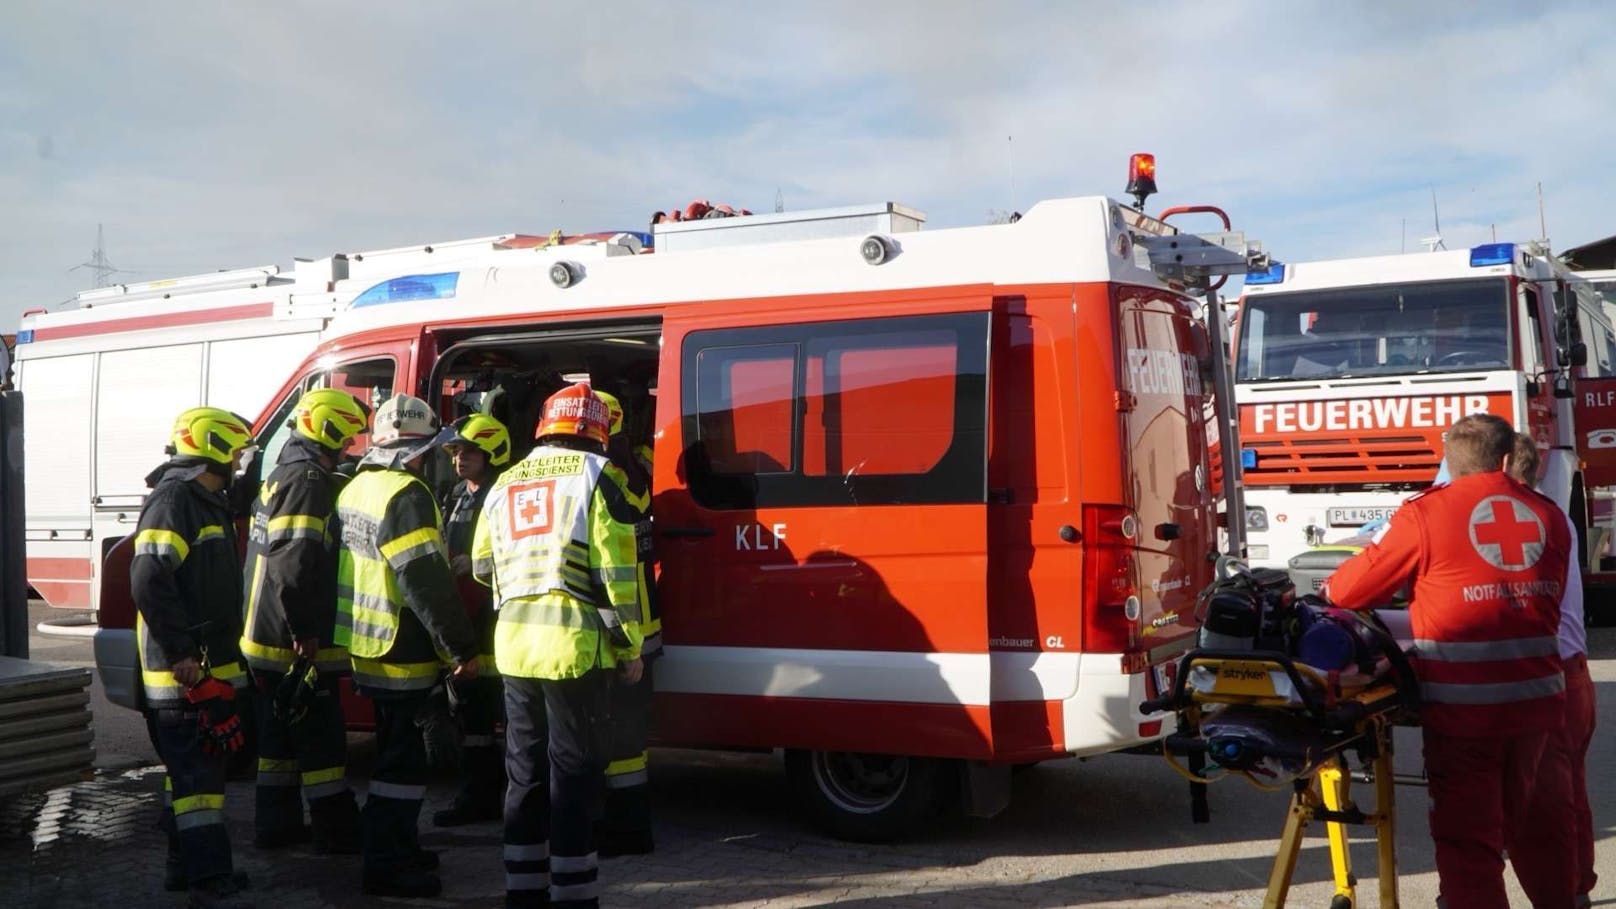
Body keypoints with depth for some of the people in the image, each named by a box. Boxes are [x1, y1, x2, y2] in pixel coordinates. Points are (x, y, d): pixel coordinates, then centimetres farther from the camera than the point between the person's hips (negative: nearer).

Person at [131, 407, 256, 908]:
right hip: (181, 671, -10)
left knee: (194, 767, 17)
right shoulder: (173, 500, -15)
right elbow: (149, 581, -25)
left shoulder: (208, 502, 18)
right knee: (197, 772, -11)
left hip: (209, 665, 10)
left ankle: (186, 865, 27)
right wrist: (181, 654, -24)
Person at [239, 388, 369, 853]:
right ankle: (337, 831, 4)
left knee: (281, 735, 16)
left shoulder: (281, 476, 16)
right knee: (322, 738, -2)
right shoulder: (308, 481, -17)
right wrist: (305, 632, -23)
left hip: (269, 639, 10)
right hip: (297, 643, -10)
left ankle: (276, 825, 24)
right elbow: (293, 564, -26)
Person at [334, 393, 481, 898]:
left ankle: (398, 847, 31)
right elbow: (428, 581, -24)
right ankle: (386, 867, 3)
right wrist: (463, 648, -18)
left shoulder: (357, 487, 12)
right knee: (402, 762, -2)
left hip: (368, 648, 10)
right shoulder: (406, 496, -20)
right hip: (402, 654, -10)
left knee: (398, 753, 21)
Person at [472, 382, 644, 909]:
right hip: (575, 646, -5)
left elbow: (483, 567, 21)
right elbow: (616, 570, -10)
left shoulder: (505, 484, 14)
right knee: (574, 774, 0)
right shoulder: (596, 475, -4)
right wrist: (630, 647, -2)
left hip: (515, 648, 6)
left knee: (526, 771, 15)